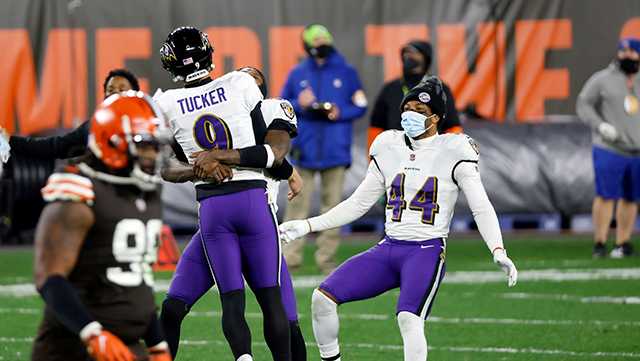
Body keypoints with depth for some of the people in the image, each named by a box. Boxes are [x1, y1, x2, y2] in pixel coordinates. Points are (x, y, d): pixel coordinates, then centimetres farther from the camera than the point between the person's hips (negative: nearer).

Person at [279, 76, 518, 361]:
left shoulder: (453, 150, -4)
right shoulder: (389, 147, 11)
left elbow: (481, 207, -7)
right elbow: (358, 203, 18)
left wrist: (498, 251, -22)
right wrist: (308, 226, 12)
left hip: (427, 251, -6)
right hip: (388, 249, 6)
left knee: (408, 318, -30)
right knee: (323, 297, -9)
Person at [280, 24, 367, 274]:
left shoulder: (346, 73, 5)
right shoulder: (297, 74, 8)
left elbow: (360, 106, 6)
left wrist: (340, 113, -11)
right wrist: (299, 105, -8)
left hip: (335, 149, 0)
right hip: (305, 149, 0)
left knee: (332, 204, 3)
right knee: (298, 205, -4)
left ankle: (327, 258, 8)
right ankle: (290, 256, -3)